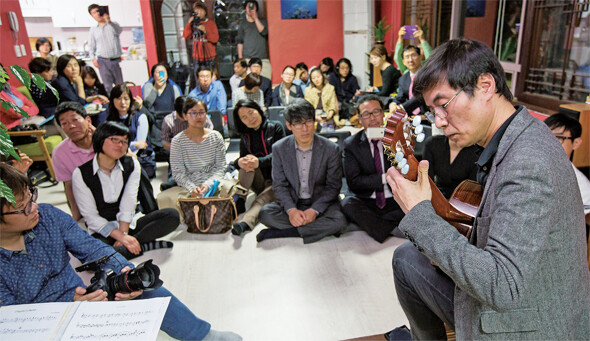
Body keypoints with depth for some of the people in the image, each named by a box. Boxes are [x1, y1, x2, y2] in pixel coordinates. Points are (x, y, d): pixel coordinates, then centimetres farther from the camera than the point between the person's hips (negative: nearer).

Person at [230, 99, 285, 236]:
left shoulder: (275, 127, 1)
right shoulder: (245, 137, 13)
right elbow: (242, 158, 3)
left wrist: (259, 162, -30)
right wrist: (239, 162, -25)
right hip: (259, 183, 4)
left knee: (263, 198, -36)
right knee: (248, 160, -25)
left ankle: (246, 221, -57)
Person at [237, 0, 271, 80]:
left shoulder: (263, 21, 15)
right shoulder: (243, 23, 15)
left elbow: (264, 32, -5)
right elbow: (240, 42, 12)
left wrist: (255, 18, -2)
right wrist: (240, 58, 5)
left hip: (262, 58, 0)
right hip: (247, 58, 0)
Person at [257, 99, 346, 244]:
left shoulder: (331, 149, -9)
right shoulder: (279, 149, -4)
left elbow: (333, 186, -5)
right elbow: (279, 185, -2)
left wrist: (314, 210, -19)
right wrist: (291, 210, -20)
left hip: (320, 202, -1)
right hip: (291, 202, 1)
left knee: (339, 221, -31)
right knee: (265, 213, -25)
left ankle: (279, 233, -23)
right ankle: (317, 229, -18)